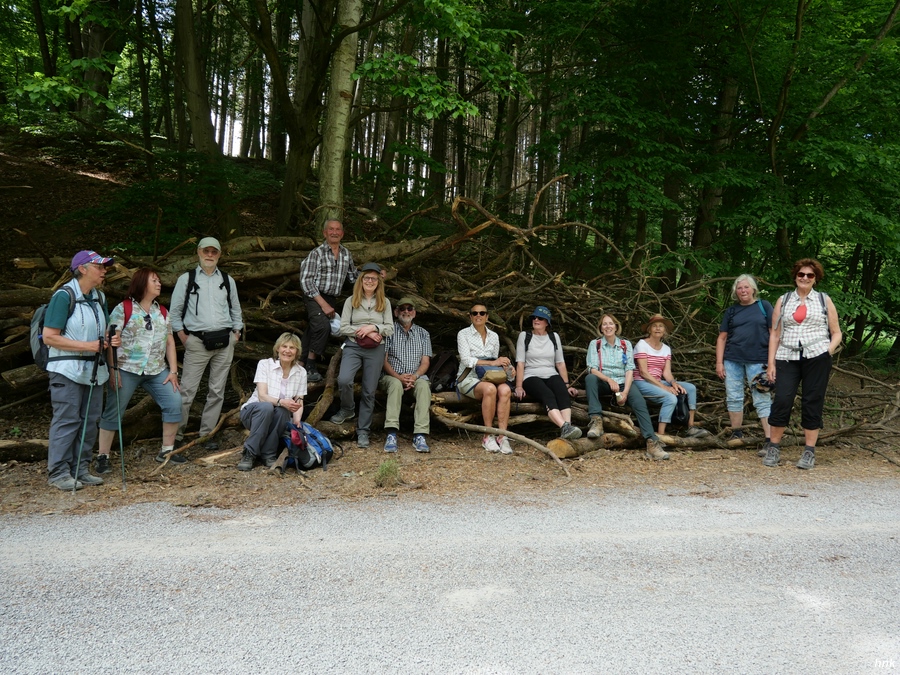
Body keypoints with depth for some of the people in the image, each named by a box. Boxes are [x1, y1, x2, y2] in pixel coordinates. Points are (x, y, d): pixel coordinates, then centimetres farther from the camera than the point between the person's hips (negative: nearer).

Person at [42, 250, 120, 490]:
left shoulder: (99, 297, 12)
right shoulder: (64, 296, -11)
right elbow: (49, 337, -15)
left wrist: (111, 340, -1)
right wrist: (88, 346, -19)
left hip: (93, 369, 8)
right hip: (68, 370, -7)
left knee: (90, 420, 8)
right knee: (67, 421, -6)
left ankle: (81, 469, 17)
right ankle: (58, 472, 3)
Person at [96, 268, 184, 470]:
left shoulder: (162, 312, 13)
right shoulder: (123, 309, -3)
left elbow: (169, 341, 12)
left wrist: (173, 371, 4)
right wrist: (113, 370, -14)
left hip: (157, 371, 5)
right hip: (127, 370, -5)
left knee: (174, 402, -5)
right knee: (113, 412, -1)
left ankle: (166, 451, 7)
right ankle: (102, 457, 9)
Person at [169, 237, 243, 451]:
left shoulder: (228, 281, 12)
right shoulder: (186, 279, 3)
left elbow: (236, 310, 19)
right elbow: (175, 311, 6)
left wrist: (236, 332, 9)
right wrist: (182, 336, -2)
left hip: (224, 341, 3)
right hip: (197, 342, -3)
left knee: (217, 391, 7)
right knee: (187, 390, -5)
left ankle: (207, 434, 16)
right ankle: (176, 434, 5)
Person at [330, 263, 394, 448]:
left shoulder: (384, 302, 9)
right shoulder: (351, 301, 5)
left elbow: (390, 329, 5)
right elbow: (344, 328, -1)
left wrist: (373, 327, -12)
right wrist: (364, 332, -12)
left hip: (376, 350, 1)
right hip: (353, 347, -1)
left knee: (369, 391, 2)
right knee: (343, 380, -24)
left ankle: (363, 431, 13)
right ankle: (347, 410, 6)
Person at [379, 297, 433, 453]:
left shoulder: (423, 333, 15)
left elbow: (425, 361, 7)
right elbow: (384, 360, 1)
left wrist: (414, 376, -13)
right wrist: (399, 377, -16)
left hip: (416, 377, 2)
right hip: (392, 376, -2)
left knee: (424, 385, -33)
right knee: (396, 384, -36)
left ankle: (420, 435, -42)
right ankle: (391, 434, -46)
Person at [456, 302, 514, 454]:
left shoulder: (494, 336, 16)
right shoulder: (463, 334, 2)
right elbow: (466, 360, -11)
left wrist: (503, 364, -4)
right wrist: (492, 362, -20)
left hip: (488, 378, 4)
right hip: (468, 378, -4)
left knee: (505, 389, -31)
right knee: (490, 388, -37)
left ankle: (502, 436, -33)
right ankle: (488, 437, -29)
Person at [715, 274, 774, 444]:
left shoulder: (764, 306, 5)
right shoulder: (731, 311, 11)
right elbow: (722, 338, 11)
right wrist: (719, 362, 3)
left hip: (757, 360, -3)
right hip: (732, 360, 3)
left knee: (762, 399, -5)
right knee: (733, 397, 7)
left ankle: (770, 438, -6)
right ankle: (736, 433, 20)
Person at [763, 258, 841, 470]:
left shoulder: (824, 300, 12)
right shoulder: (783, 301, 14)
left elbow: (837, 333, 12)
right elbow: (775, 334, 11)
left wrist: (828, 351, -7)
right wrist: (771, 362, 3)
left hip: (816, 358, 0)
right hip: (787, 358, 1)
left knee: (812, 403, 1)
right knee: (782, 401, -9)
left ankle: (809, 452, 9)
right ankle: (773, 448, 3)